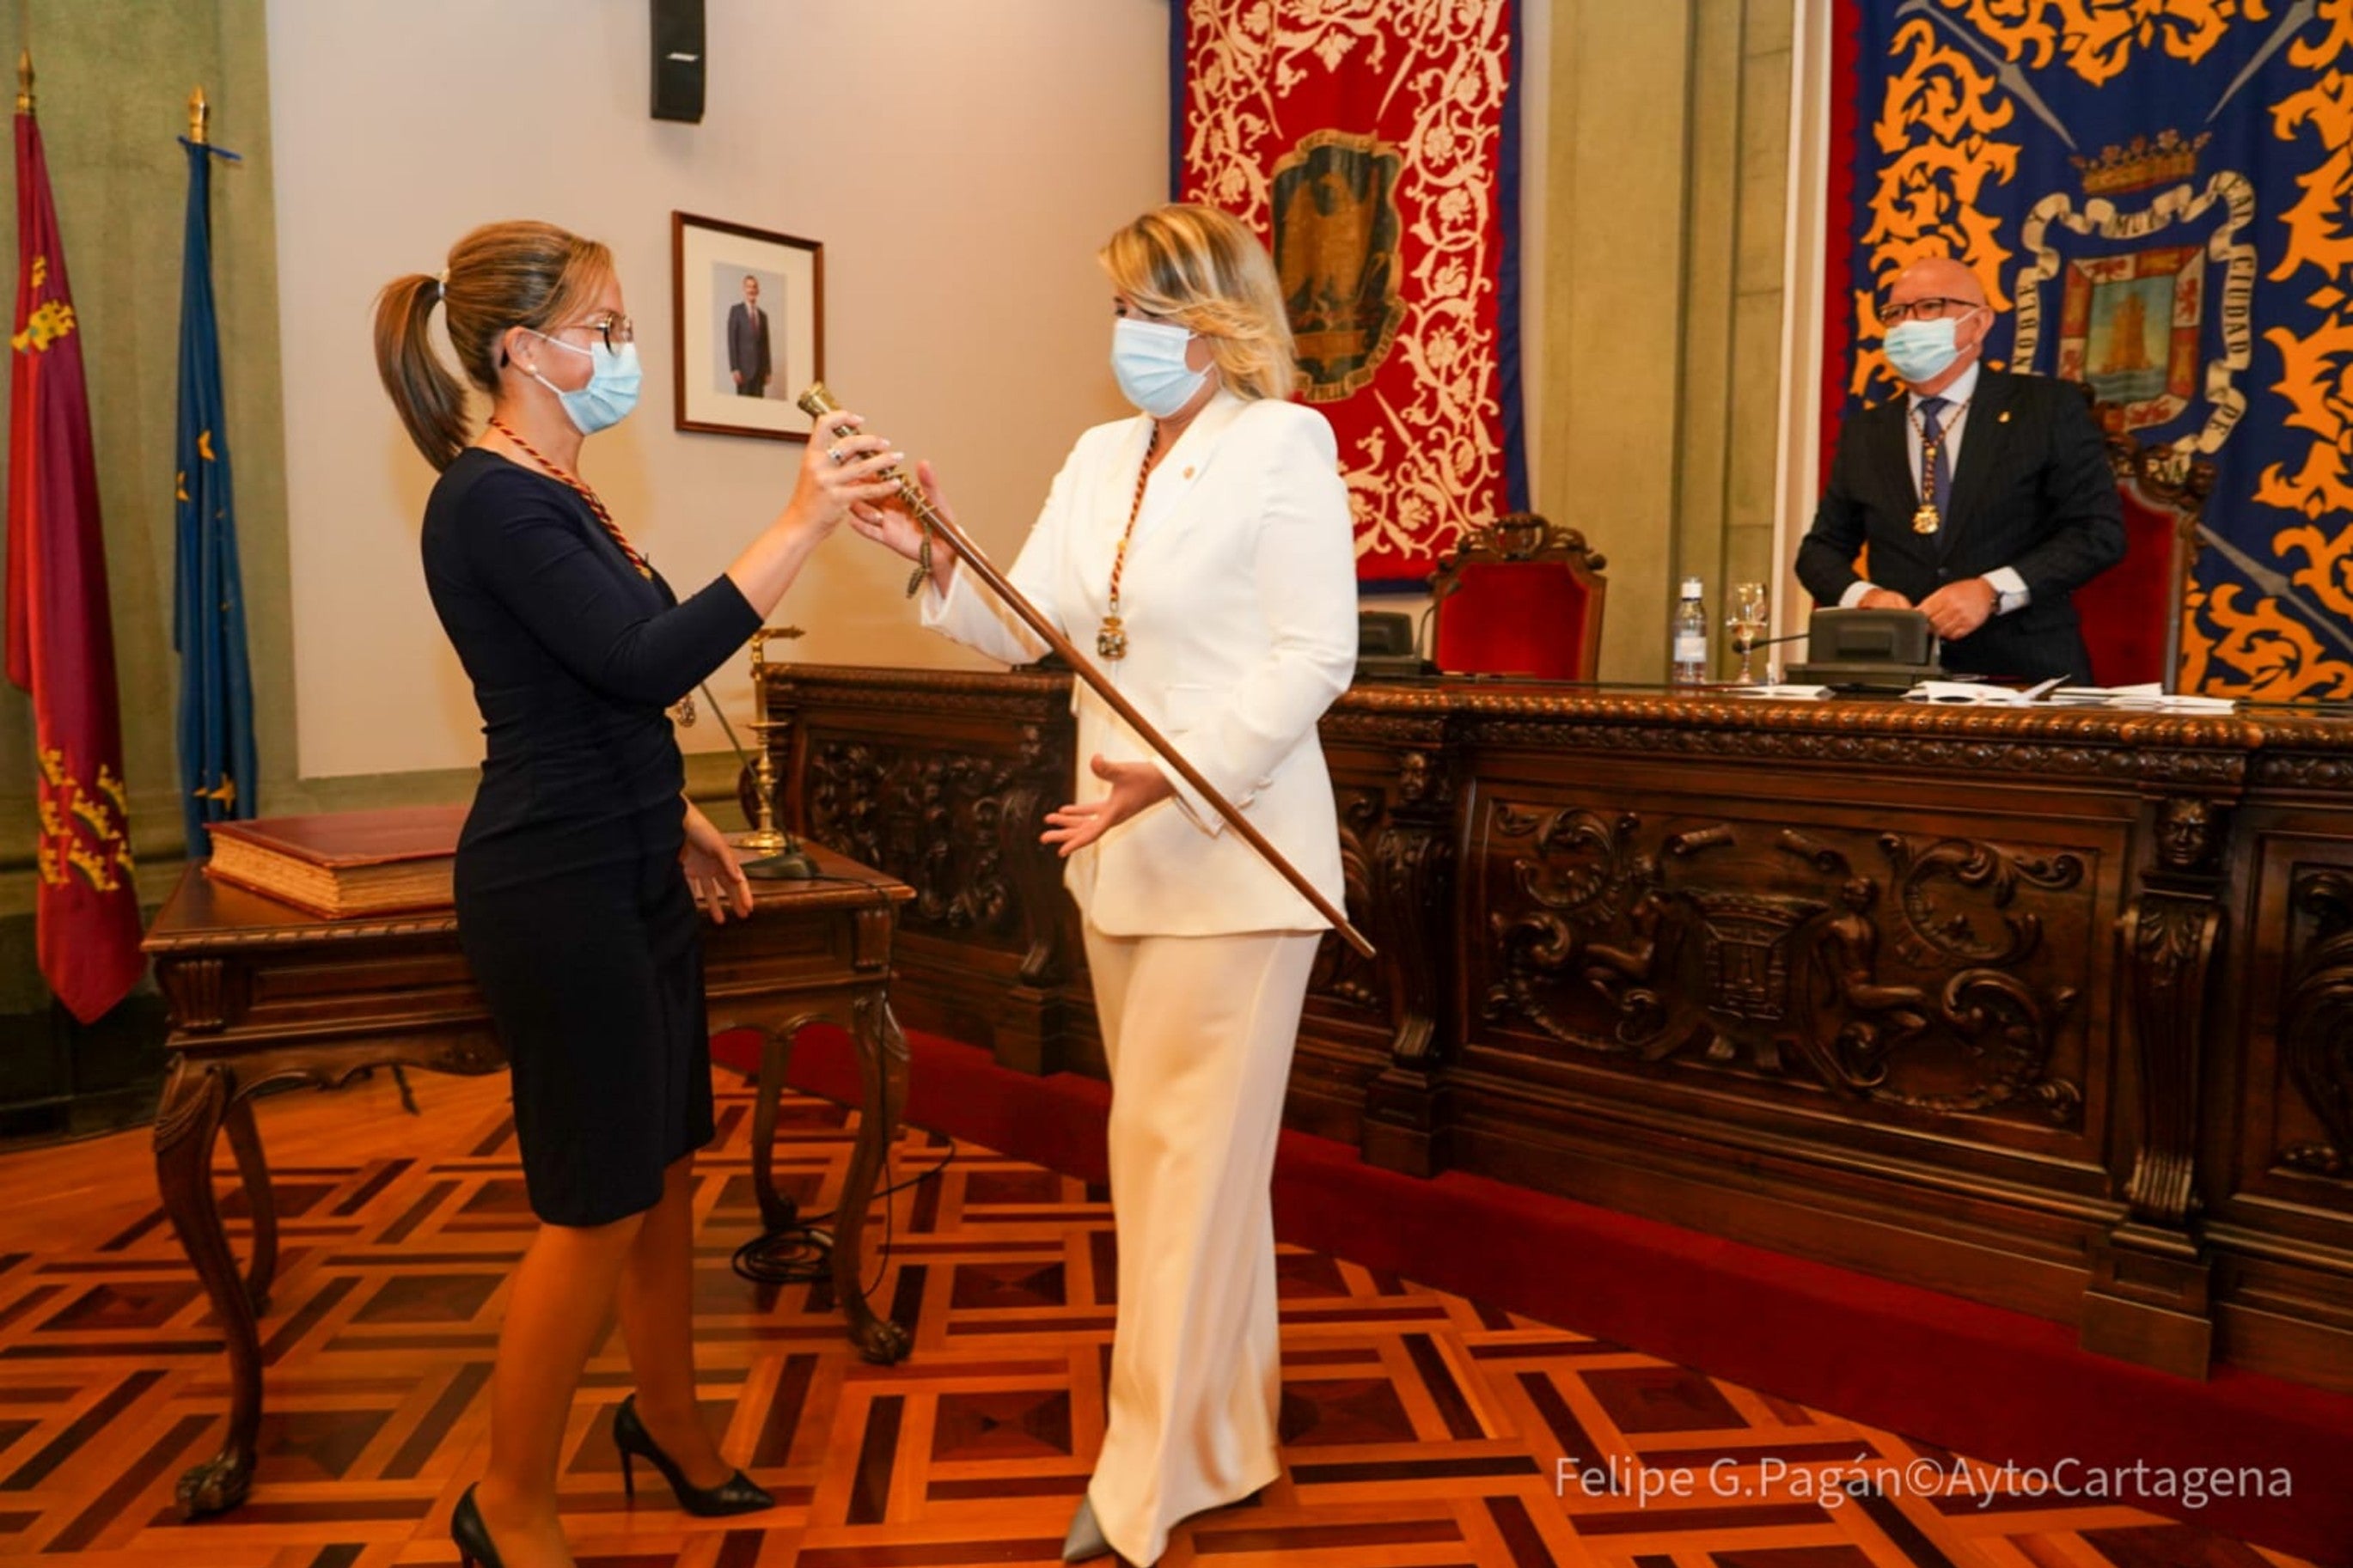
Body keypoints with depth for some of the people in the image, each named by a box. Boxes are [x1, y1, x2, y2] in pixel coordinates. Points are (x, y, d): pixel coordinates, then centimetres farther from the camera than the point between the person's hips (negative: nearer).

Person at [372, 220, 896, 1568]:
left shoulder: (555, 491, 14)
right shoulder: (490, 500, -16)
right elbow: (651, 660, -27)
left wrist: (676, 818, 20)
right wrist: (801, 525, -27)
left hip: (630, 873, 9)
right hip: (558, 888, -9)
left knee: (668, 1168, 18)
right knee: (599, 1208, 1)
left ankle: (669, 1419, 38)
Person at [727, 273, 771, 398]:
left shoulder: (763, 315, 16)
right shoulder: (736, 310, 1)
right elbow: (731, 341, -5)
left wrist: (768, 370, 10)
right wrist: (734, 368, -14)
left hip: (760, 368, 5)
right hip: (744, 366, -5)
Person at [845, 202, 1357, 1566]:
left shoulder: (1284, 446, -9)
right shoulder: (1100, 456, 11)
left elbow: (1315, 657, -16)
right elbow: (1028, 627, 6)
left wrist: (1178, 777, -24)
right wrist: (939, 560, -12)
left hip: (1235, 855, -7)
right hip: (1122, 855, 7)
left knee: (1186, 1149, -1)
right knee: (1172, 1144, 16)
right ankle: (1224, 1434, 34)